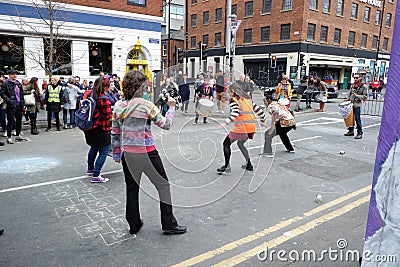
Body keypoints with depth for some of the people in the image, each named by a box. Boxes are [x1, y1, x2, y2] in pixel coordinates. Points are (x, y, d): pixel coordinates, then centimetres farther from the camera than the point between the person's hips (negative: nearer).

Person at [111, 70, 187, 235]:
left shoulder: (118, 107, 3)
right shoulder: (145, 105, -13)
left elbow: (115, 133, 8)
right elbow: (166, 125, -9)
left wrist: (116, 154, 18)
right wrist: (171, 107, 6)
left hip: (127, 153, 6)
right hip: (146, 152, -5)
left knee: (132, 188, 18)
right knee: (163, 185, 10)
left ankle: (134, 225, 30)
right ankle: (169, 224, 18)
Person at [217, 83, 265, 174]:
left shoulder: (233, 100, -1)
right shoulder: (248, 99, 19)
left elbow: (235, 113, -19)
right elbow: (259, 110, 18)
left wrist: (225, 122, -24)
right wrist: (262, 121, 32)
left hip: (241, 127, -7)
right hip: (251, 127, 8)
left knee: (226, 143, 5)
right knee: (240, 144, 27)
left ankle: (227, 166, -2)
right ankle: (249, 165, 31)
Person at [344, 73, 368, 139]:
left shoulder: (364, 86, -2)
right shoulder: (352, 86, 16)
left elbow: (365, 96, -6)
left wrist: (357, 95, -18)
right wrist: (348, 98, 10)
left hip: (357, 104, -6)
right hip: (351, 103, 6)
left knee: (357, 118, -8)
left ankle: (360, 133, -1)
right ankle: (351, 131, 24)